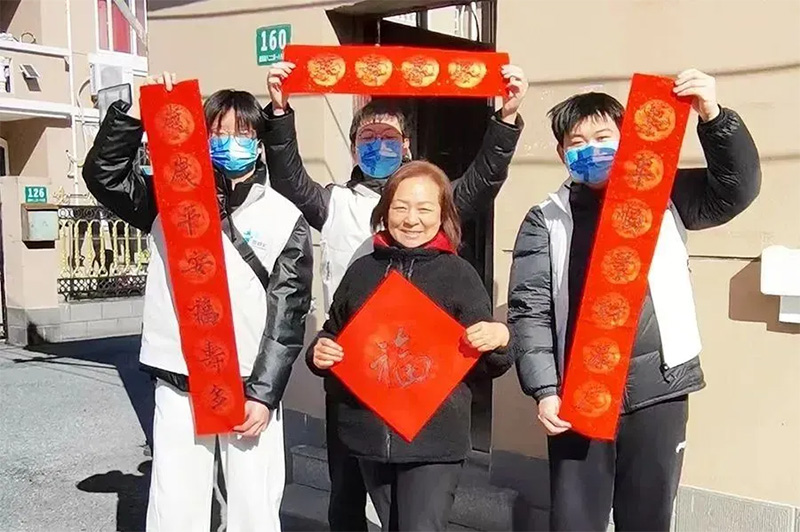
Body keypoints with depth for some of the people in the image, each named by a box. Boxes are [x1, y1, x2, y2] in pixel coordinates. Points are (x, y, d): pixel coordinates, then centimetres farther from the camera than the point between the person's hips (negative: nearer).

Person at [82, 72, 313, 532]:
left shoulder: (285, 218, 0)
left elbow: (288, 313, -3)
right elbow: (103, 175, -4)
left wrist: (264, 392, -8)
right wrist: (134, 111, -13)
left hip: (250, 388, -1)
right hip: (178, 386, 1)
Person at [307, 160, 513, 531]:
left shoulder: (459, 274, -4)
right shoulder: (362, 271, 4)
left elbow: (482, 366, -1)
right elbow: (332, 336, 16)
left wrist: (499, 339, -22)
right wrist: (319, 353, -5)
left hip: (434, 440, -4)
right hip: (370, 436, 4)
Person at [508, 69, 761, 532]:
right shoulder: (546, 221, 3)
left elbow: (738, 189, 1)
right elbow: (529, 310, -2)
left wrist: (714, 118, -14)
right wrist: (545, 389, -11)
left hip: (658, 391, 1)